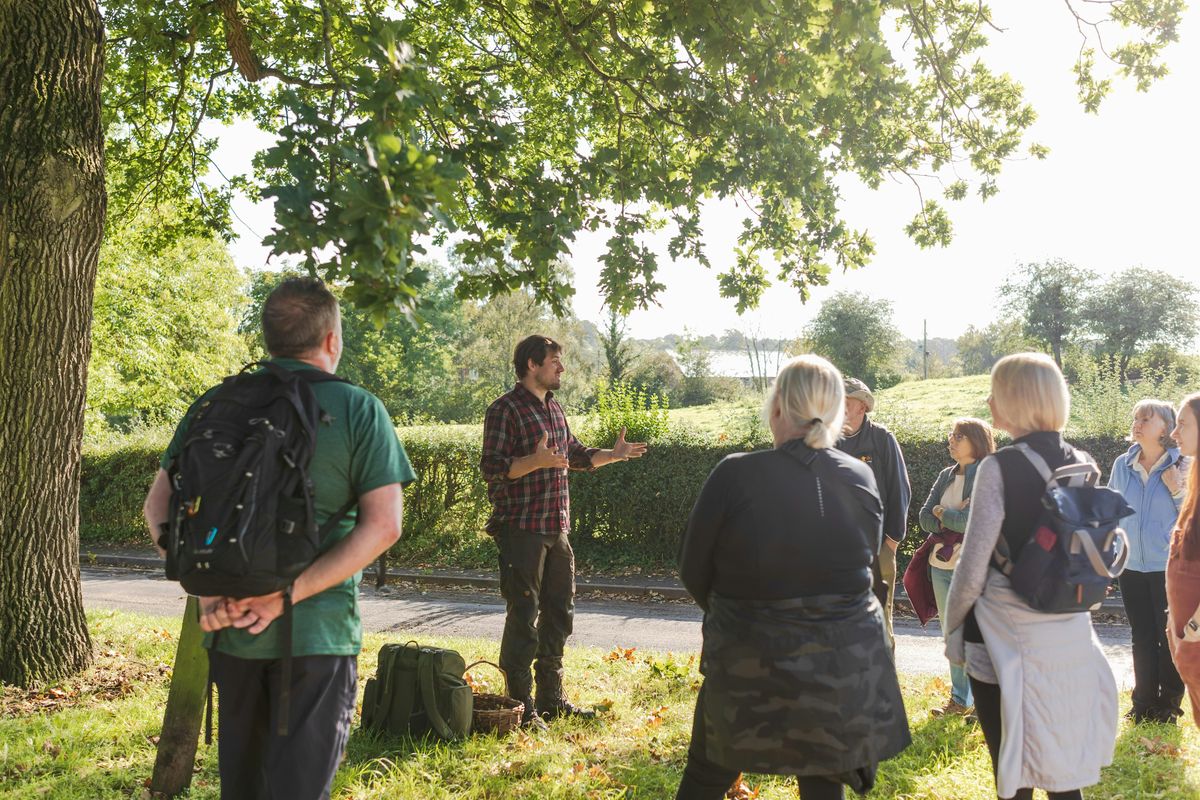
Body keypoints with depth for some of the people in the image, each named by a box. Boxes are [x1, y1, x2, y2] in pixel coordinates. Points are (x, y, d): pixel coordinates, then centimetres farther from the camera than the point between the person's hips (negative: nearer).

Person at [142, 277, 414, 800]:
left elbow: (158, 506, 1)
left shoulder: (215, 404, 3)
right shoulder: (359, 410, -7)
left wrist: (205, 590, -7)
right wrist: (287, 595, -16)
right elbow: (383, 526, -15)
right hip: (316, 631, -4)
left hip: (228, 627, 4)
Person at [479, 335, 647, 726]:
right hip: (521, 528, -9)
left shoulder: (553, 407, 16)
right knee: (523, 617, -3)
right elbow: (492, 469, -18)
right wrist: (536, 460, -31)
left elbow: (575, 454, 28)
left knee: (559, 611, 14)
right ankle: (521, 705, 7)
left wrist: (614, 455, 15)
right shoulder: (505, 410, -10)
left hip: (556, 527, 9)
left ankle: (551, 698, 26)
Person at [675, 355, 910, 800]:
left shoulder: (735, 475, -16)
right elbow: (866, 559, 7)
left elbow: (693, 572, -6)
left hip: (749, 665, -2)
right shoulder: (861, 478, -5)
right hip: (845, 668, 2)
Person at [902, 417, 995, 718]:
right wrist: (954, 521, -11)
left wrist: (942, 513, -6)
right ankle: (960, 700, 26)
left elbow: (974, 522, -21)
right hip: (941, 566, 7)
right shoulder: (947, 476, 11)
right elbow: (925, 518, 6)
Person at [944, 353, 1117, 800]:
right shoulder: (1083, 465, 3)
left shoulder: (999, 468, -15)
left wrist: (953, 632, -2)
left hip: (1009, 634, -6)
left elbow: (973, 568, -15)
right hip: (1072, 635, 6)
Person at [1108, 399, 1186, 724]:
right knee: (1142, 637, 13)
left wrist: (1178, 491, -21)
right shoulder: (1122, 465, 1)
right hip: (1132, 566, 4)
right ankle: (1143, 703, 24)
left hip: (1169, 567, -3)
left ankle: (1169, 705, 19)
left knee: (1169, 637, 6)